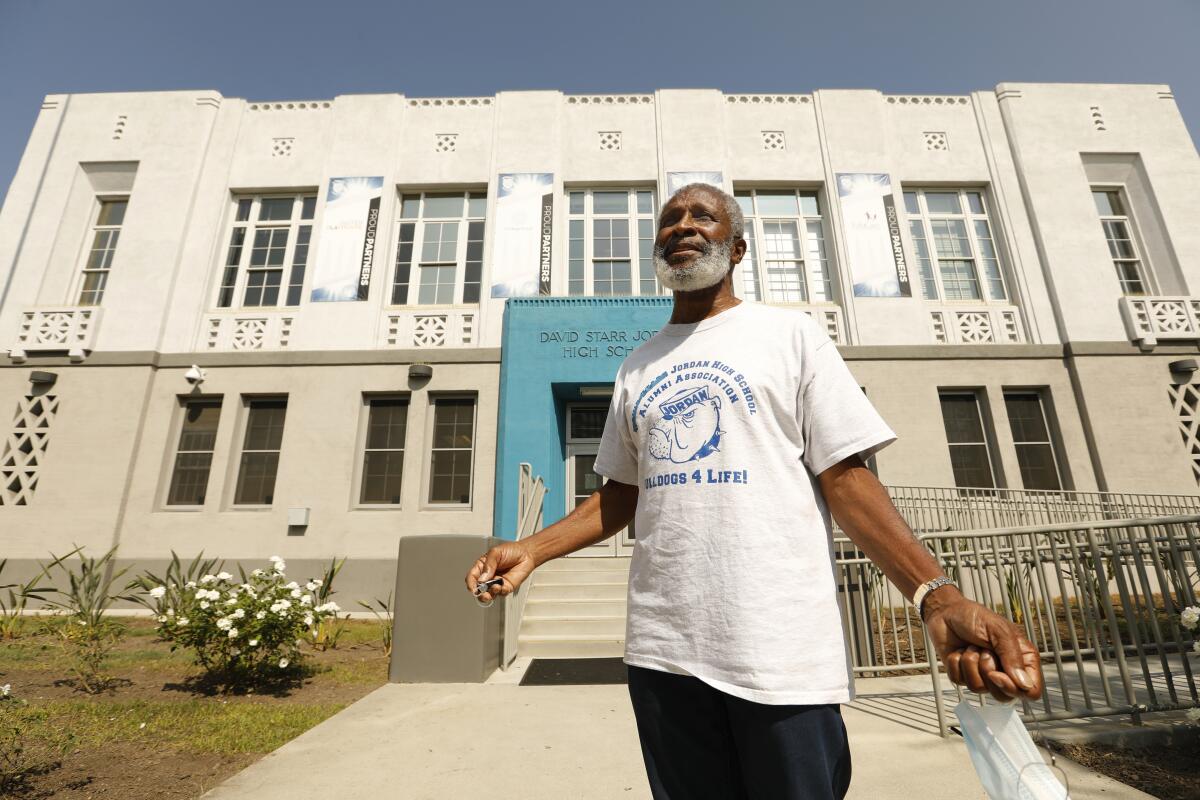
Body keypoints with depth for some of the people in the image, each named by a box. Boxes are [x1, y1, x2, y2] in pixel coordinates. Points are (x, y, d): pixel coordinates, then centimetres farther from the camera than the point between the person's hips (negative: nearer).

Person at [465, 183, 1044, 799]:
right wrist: (531, 549, 4)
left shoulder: (789, 334, 2)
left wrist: (938, 597, -17)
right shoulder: (636, 367, 13)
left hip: (782, 646, -3)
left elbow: (844, 477, -4)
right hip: (661, 646, 4)